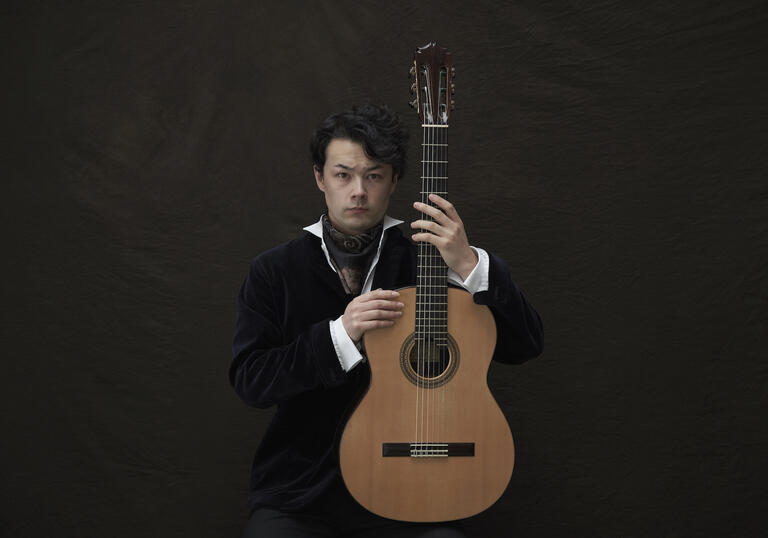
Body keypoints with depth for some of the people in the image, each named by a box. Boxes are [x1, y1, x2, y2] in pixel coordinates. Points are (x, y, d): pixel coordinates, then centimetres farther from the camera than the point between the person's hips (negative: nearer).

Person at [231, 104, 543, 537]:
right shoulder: (275, 271, 4)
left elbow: (526, 346, -4)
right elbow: (248, 379, -7)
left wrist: (468, 266, -20)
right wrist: (340, 334, -20)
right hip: (300, 496, 0)